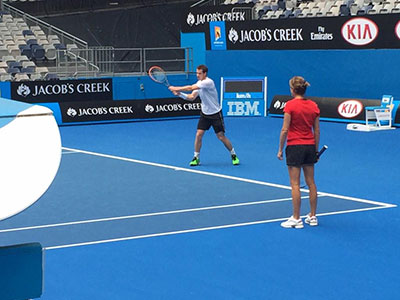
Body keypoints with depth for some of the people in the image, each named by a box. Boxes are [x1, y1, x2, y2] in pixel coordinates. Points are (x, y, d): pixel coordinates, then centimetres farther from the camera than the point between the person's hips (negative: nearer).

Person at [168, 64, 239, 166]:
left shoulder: (208, 82, -23)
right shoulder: (198, 83, 4)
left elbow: (190, 88, -27)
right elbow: (192, 97, 0)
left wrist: (176, 88, -21)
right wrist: (179, 94, -14)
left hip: (215, 113, -6)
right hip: (204, 113, 6)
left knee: (221, 137, -3)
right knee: (199, 134, -5)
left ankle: (233, 155, 16)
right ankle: (196, 158, 4)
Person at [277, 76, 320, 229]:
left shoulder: (290, 105, -11)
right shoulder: (313, 106, 4)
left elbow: (285, 130, -12)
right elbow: (317, 131, 7)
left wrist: (280, 149, -4)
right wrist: (316, 150, 15)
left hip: (295, 146, -6)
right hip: (310, 146, 6)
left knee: (295, 184, -1)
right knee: (311, 182, 12)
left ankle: (296, 219, 1)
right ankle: (312, 217, 18)